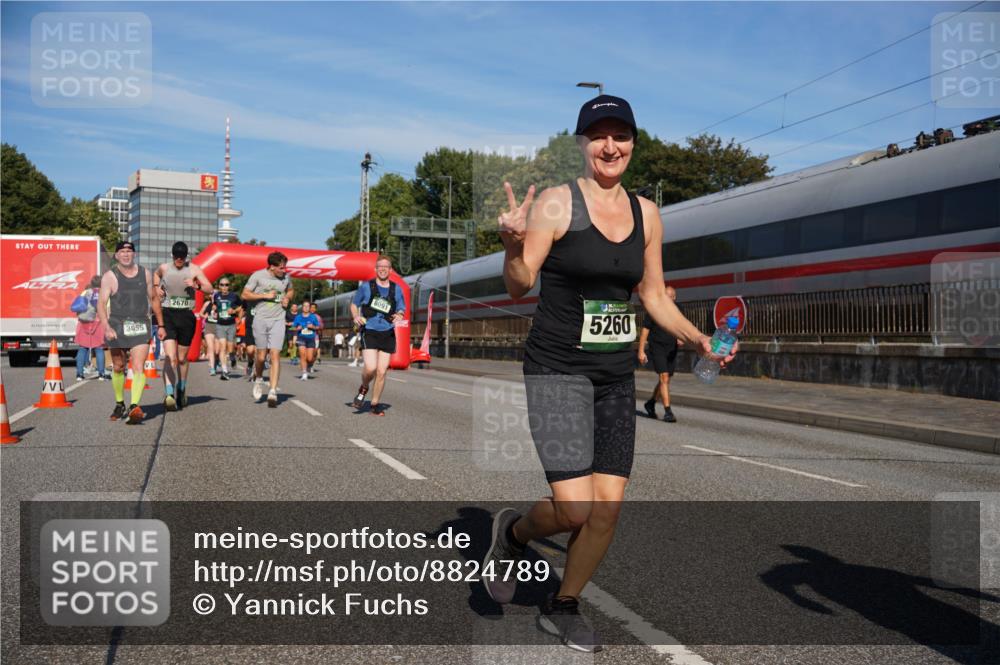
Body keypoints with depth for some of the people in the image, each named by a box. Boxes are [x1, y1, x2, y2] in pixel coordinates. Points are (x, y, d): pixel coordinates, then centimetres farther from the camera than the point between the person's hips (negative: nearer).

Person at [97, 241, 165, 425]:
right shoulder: (110, 276, -3)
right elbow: (101, 303, -10)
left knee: (138, 367, -15)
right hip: (117, 327, 0)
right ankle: (119, 405, 31)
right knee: (118, 368, 13)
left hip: (140, 327, 0)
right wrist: (106, 326, -25)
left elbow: (154, 299, 18)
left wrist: (160, 325, 18)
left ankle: (134, 408, -25)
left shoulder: (145, 274, 7)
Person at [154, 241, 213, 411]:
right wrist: (156, 287, 12)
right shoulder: (164, 268, 6)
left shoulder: (194, 269, 0)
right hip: (168, 315, 0)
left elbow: (210, 289, -5)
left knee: (182, 358, 11)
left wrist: (197, 285, -24)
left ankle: (181, 390, 34)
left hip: (186, 316, 0)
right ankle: (169, 395, -24)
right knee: (170, 357, -15)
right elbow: (156, 274, 31)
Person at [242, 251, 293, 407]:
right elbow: (245, 294, -3)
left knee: (275, 354, -8)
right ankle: (258, 379, 35)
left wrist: (287, 298, 4)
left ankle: (273, 392, -8)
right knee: (261, 355, 3)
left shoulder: (286, 278, 7)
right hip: (261, 319, -2)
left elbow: (291, 291, 27)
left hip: (278, 320, 2)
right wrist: (265, 295, -11)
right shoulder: (258, 276, -3)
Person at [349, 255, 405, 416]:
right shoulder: (366, 286, 4)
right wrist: (356, 316, -8)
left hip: (388, 334, 2)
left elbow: (400, 311, 14)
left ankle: (375, 404, 18)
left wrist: (398, 317, -9)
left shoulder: (396, 289, 9)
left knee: (381, 372, 2)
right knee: (370, 368, -19)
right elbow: (354, 304, 13)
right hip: (369, 332, -2)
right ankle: (363, 388, 14)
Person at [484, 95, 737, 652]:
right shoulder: (557, 202, -7)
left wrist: (699, 339, 5)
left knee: (609, 505, 4)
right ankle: (513, 532, 22)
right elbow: (519, 287, -9)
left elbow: (655, 296, 17)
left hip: (618, 375, 5)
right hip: (558, 371, -5)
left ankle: (564, 606, 27)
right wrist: (513, 244, -28)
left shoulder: (645, 213, 9)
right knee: (574, 509, -13)